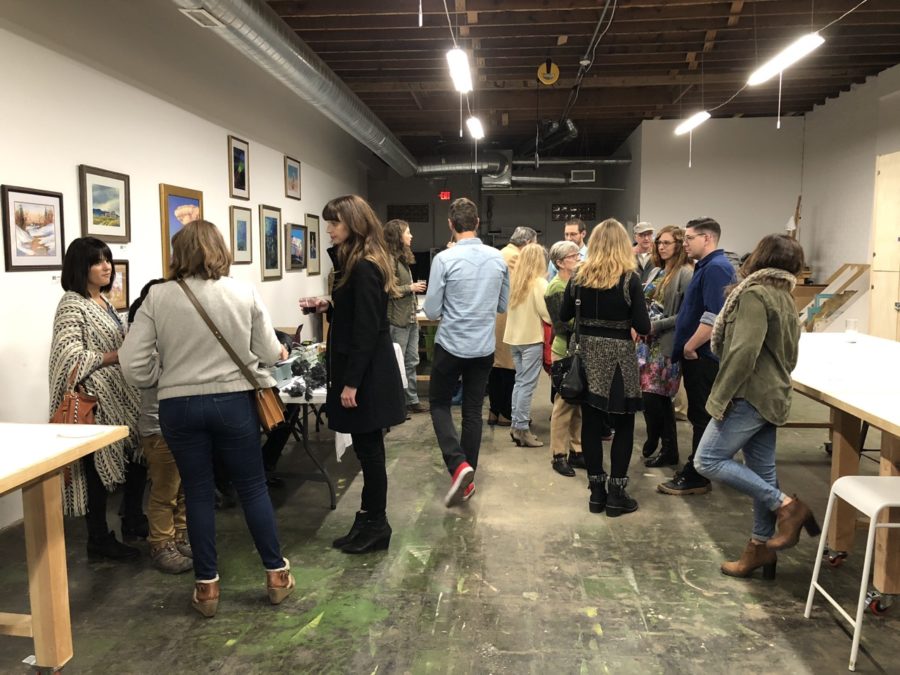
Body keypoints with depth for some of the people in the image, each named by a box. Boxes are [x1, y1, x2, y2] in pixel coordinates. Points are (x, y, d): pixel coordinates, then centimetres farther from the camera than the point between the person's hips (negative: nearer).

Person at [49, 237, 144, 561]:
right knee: (98, 468, 1)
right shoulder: (71, 304, -13)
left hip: (121, 394, 9)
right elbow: (71, 357, -21)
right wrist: (117, 355, -24)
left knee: (138, 454, 14)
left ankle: (133, 521, 31)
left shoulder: (104, 301, 13)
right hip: (95, 399, -9)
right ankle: (99, 540, 15)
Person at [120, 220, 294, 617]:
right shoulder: (244, 293, -6)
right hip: (233, 402, 0)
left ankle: (206, 586, 22)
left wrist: (167, 378, 11)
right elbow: (270, 354, -2)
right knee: (253, 488, 12)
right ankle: (276, 574, 23)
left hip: (179, 406, 0)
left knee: (198, 494, 12)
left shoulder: (157, 297, -6)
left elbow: (133, 366, -7)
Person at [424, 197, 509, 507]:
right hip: (484, 348, 4)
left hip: (450, 345, -4)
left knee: (440, 404, 14)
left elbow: (431, 311, -10)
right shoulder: (498, 258, -1)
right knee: (473, 411, 13)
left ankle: (458, 465, -5)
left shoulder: (444, 259, -15)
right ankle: (467, 477, 21)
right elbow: (504, 305, 10)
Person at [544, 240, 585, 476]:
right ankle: (558, 455, 9)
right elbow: (560, 325, -14)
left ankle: (576, 451, 20)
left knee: (579, 403, 10)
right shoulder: (555, 288, -9)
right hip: (565, 350, -7)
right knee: (564, 403, -1)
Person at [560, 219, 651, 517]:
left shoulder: (579, 276, -1)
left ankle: (596, 491, 17)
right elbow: (643, 327, -12)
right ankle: (616, 493, 11)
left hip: (588, 353, 4)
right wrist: (624, 317, 8)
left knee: (591, 424, 9)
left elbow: (564, 315, 9)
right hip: (619, 355, -3)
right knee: (623, 426, 8)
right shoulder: (629, 279, -11)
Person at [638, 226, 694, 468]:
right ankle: (667, 448, 24)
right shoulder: (656, 271, 13)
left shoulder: (685, 273, -12)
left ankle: (654, 442, 16)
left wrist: (657, 325, -16)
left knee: (654, 395, -2)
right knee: (658, 397, 12)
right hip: (649, 340, 7)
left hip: (667, 344, -7)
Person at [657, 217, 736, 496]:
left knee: (702, 416, -2)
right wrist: (688, 346, 18)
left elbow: (714, 317, -26)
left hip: (703, 356, -10)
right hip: (699, 355, 10)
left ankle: (696, 478, 6)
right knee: (700, 415, 16)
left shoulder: (716, 268, -17)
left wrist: (690, 346, -18)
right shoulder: (706, 266, 16)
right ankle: (698, 468, 27)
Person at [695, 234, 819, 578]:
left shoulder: (755, 294, -14)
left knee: (708, 460, -7)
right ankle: (761, 546, 18)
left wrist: (721, 397, -18)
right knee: (762, 473, 12)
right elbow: (789, 355, 20)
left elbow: (743, 352, -23)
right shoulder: (785, 298, 15)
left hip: (749, 395, -10)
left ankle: (786, 505, -5)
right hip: (772, 396, 10)